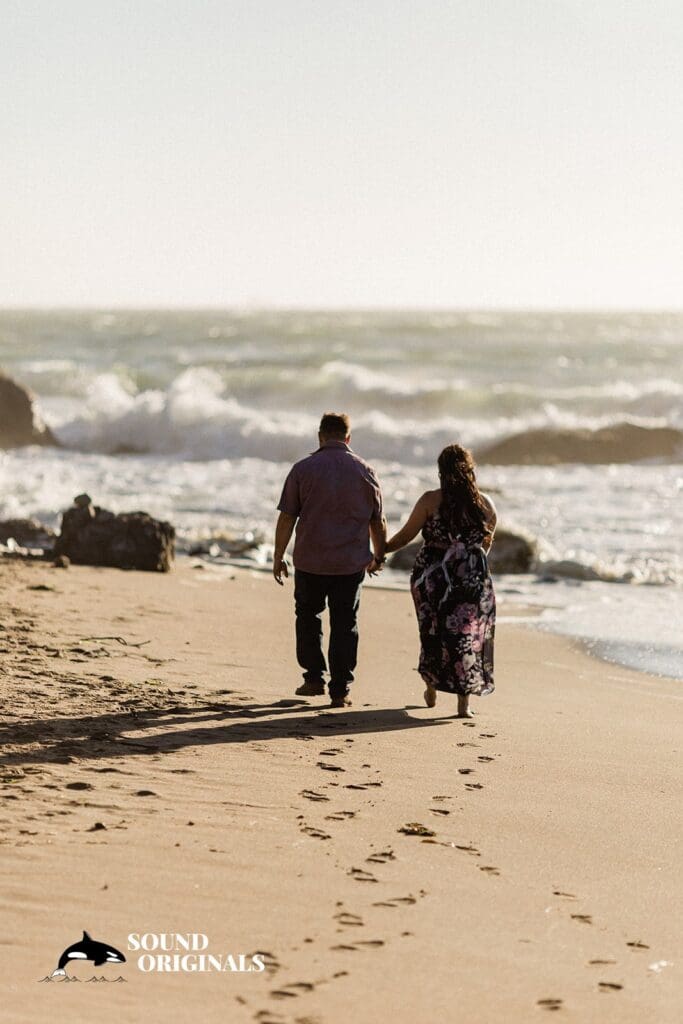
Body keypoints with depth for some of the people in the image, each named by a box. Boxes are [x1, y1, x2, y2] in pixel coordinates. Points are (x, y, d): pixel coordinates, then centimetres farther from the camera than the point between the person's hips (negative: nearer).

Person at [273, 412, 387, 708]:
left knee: (308, 616, 18)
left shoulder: (303, 469, -4)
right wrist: (379, 556, 22)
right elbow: (378, 521, 7)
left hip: (310, 561, -1)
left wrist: (278, 557, 4)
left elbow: (286, 518, -5)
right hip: (351, 562, 1)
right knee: (345, 625, 5)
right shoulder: (365, 471, 2)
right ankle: (340, 691, 3)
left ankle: (314, 678, 17)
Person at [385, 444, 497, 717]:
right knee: (467, 637, 6)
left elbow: (406, 535, -3)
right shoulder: (485, 504, -1)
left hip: (432, 575, 0)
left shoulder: (431, 500, -8)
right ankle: (463, 702, 3)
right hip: (472, 578, 0)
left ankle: (431, 691, 31)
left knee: (433, 633, 17)